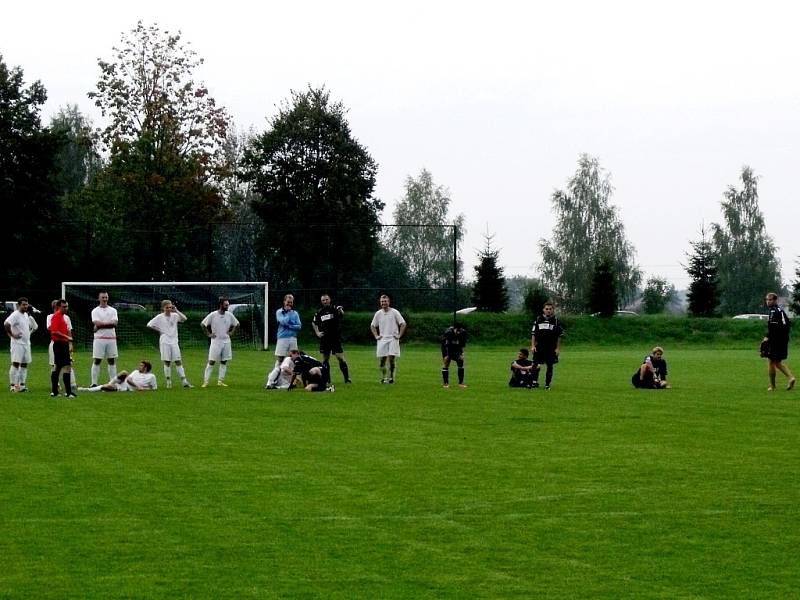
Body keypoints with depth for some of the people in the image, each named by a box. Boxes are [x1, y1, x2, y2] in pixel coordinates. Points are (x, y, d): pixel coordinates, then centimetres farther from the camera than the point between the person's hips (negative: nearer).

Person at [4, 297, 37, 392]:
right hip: (17, 343, -8)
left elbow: (34, 327, 32)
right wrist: (12, 334, -22)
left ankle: (22, 385, 13)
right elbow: (6, 323, -28)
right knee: (16, 363, -9)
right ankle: (13, 385, -9)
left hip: (26, 343, 8)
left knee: (24, 364, 8)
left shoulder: (27, 315, 14)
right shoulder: (15, 315, -11)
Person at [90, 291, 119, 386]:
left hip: (111, 338, 3)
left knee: (112, 361, 5)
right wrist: (109, 323, -7)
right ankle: (94, 383, -2)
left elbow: (114, 324, -5)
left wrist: (101, 325, -9)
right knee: (96, 361, -3)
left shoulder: (113, 310, 10)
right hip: (99, 338, -3)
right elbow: (97, 323, -13)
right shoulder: (95, 311, 3)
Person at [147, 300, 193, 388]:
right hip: (165, 342, -2)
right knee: (167, 362, 0)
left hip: (174, 341, 2)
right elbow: (149, 325, 2)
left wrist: (176, 311, -17)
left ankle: (184, 382, -3)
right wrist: (159, 330, -1)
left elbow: (184, 319, -14)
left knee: (178, 361, -1)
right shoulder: (160, 317, 0)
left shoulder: (175, 315, 3)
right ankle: (168, 382, 6)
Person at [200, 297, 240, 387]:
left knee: (224, 362, 7)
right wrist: (208, 334, -4)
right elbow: (202, 324, -3)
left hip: (226, 341, 4)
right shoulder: (213, 315, -9)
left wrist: (231, 332, 8)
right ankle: (206, 381, -2)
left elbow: (236, 324, 19)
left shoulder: (229, 315, 3)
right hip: (216, 341, -4)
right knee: (211, 362, -5)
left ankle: (220, 381, 14)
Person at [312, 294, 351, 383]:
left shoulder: (335, 309, -4)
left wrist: (340, 311, -47)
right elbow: (314, 323, 22)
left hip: (336, 339, -3)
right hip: (324, 340, 3)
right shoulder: (319, 312, 6)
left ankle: (347, 378, -4)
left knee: (340, 358, -9)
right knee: (325, 359, 7)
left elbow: (342, 314, -25)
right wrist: (317, 333, 11)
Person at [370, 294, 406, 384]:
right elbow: (372, 326, 21)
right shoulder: (378, 314, 8)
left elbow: (403, 324, 0)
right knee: (382, 359, -1)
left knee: (391, 358, -9)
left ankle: (391, 378, 0)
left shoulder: (394, 312, -2)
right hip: (382, 340, 3)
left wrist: (399, 335, -5)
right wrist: (376, 336, 9)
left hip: (393, 339, -3)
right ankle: (383, 378, 9)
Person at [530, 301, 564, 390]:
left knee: (550, 366, 4)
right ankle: (534, 382, -2)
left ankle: (547, 384, 11)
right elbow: (533, 334, 8)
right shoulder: (538, 319, 5)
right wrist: (533, 346, 0)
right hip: (539, 347, 1)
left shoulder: (556, 321, 2)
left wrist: (558, 348, -2)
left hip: (551, 348, -1)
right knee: (536, 365, -8)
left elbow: (560, 336, 4)